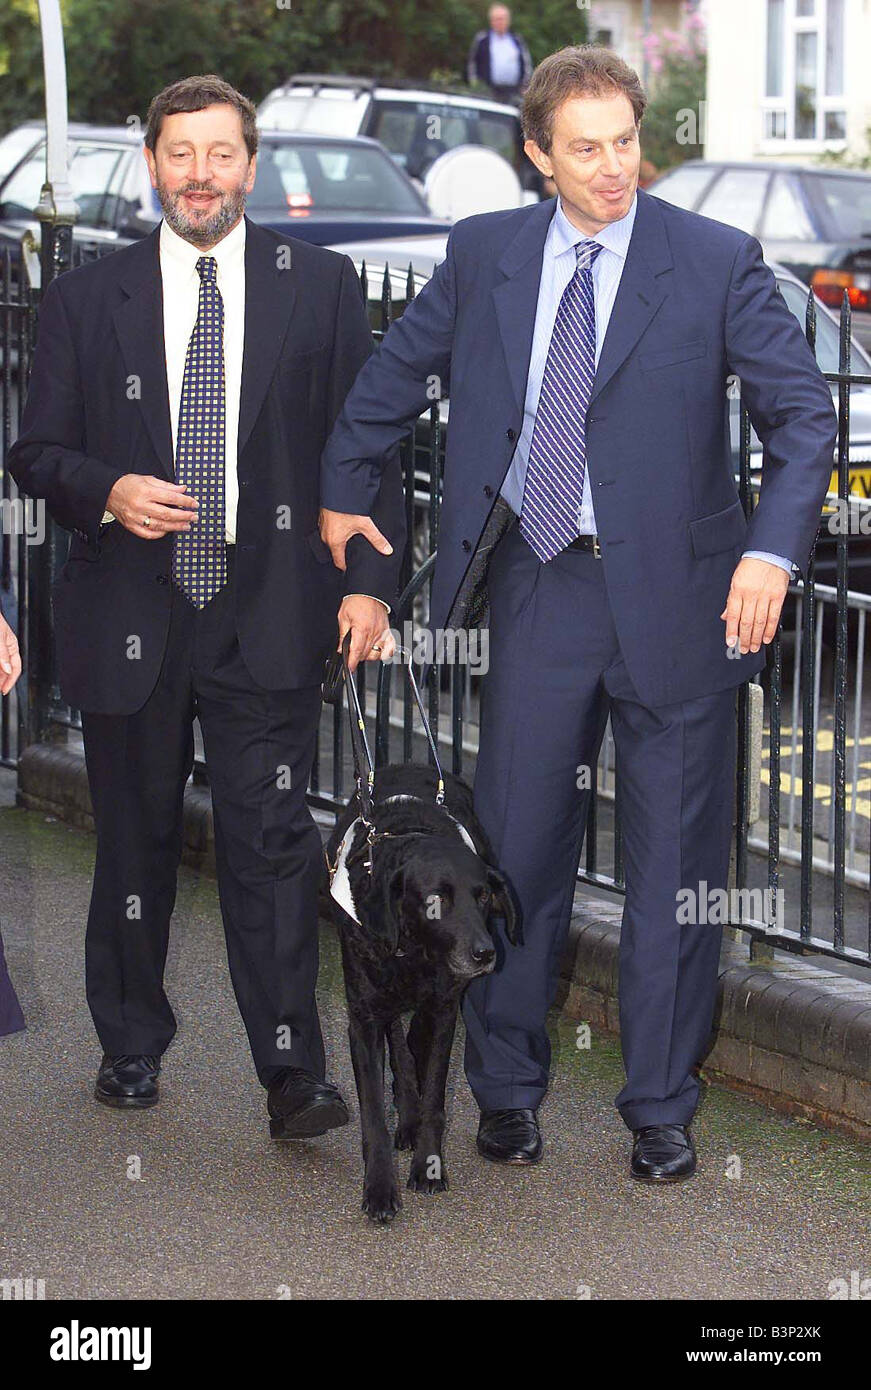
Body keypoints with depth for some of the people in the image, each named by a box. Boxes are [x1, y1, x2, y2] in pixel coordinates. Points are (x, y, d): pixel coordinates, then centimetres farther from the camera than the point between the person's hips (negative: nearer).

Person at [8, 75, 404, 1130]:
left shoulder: (320, 288, 5)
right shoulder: (85, 300, 7)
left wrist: (368, 580, -3)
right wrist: (108, 492, -13)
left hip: (268, 619, -1)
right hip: (128, 618, 1)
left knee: (271, 843, -6)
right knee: (135, 840, 11)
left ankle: (292, 1072, -2)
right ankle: (131, 1044, 27)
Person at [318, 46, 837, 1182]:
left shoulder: (718, 262, -5)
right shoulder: (484, 254, 3)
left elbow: (805, 415, -5)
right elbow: (393, 375, 19)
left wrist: (773, 549, -18)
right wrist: (344, 491, 23)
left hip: (675, 599, -2)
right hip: (540, 589, 2)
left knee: (675, 863, 6)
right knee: (518, 845, 9)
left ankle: (661, 1110, 20)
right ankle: (507, 1087, 27)